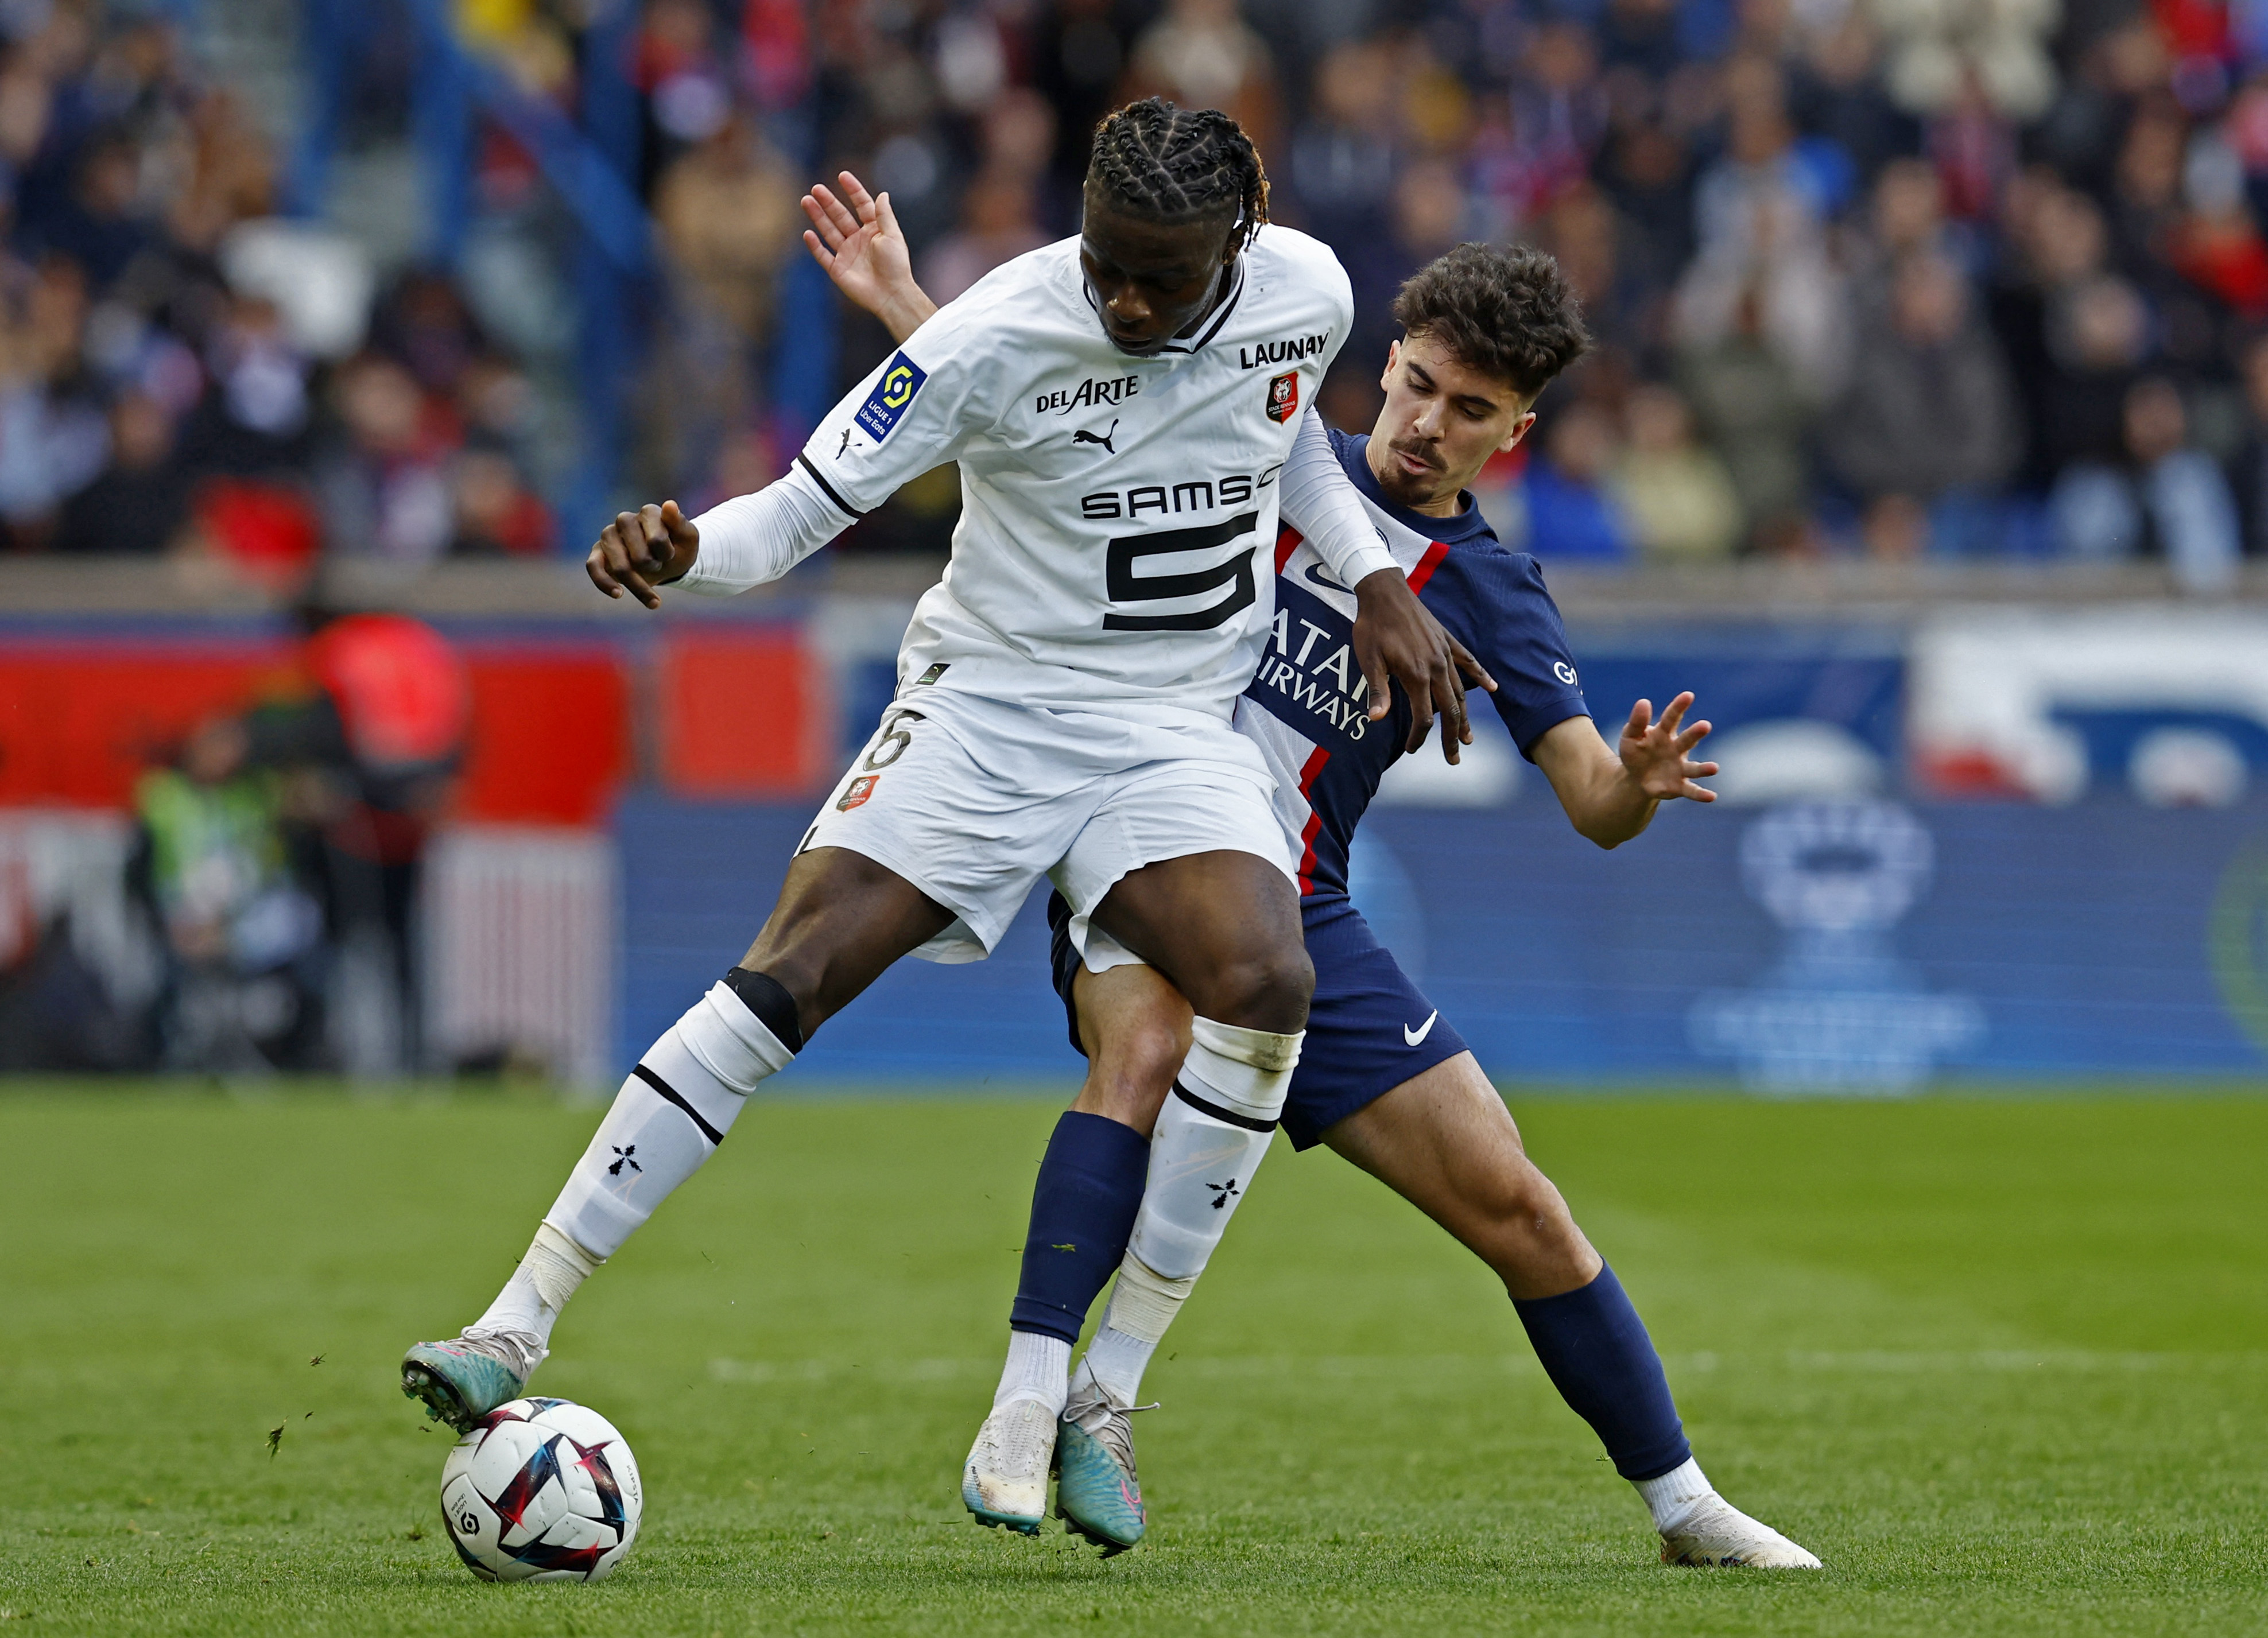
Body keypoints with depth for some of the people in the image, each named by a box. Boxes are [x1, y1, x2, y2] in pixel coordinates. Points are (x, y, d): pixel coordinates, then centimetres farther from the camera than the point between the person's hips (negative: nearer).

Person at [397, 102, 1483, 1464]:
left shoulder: (1308, 293, -7)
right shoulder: (998, 339, -19)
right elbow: (803, 509, -16)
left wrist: (1378, 581, 10)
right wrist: (683, 548, -36)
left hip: (1181, 729, 3)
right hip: (990, 698, -2)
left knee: (1268, 981, -26)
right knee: (790, 973, -21)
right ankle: (518, 1326, -18)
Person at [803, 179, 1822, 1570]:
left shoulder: (1493, 598, 4)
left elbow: (1594, 806, -3)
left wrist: (1638, 783, -27)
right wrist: (899, 300, 3)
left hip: (1298, 919, 2)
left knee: (1511, 1203, 1)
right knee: (1150, 1046, -36)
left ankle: (1682, 1501, 15)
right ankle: (1039, 1400, -38)